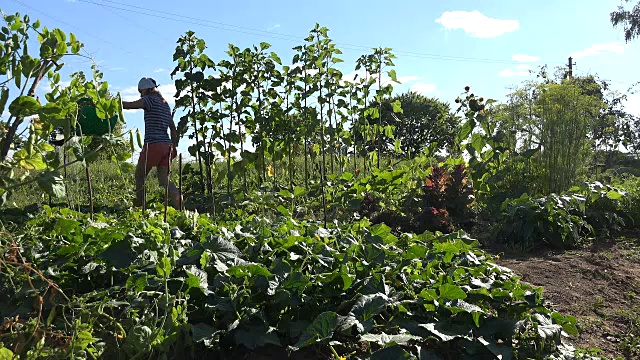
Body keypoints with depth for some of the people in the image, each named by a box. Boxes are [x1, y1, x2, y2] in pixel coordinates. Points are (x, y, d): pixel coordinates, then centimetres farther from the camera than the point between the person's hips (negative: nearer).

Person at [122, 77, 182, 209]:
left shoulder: (150, 99, -4)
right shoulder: (165, 103, 20)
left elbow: (128, 105, -13)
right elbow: (173, 128, 20)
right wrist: (174, 147, 21)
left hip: (153, 144, -7)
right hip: (166, 145, 7)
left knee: (139, 176, 11)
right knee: (164, 180, 4)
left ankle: (139, 206, 14)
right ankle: (180, 206, -10)